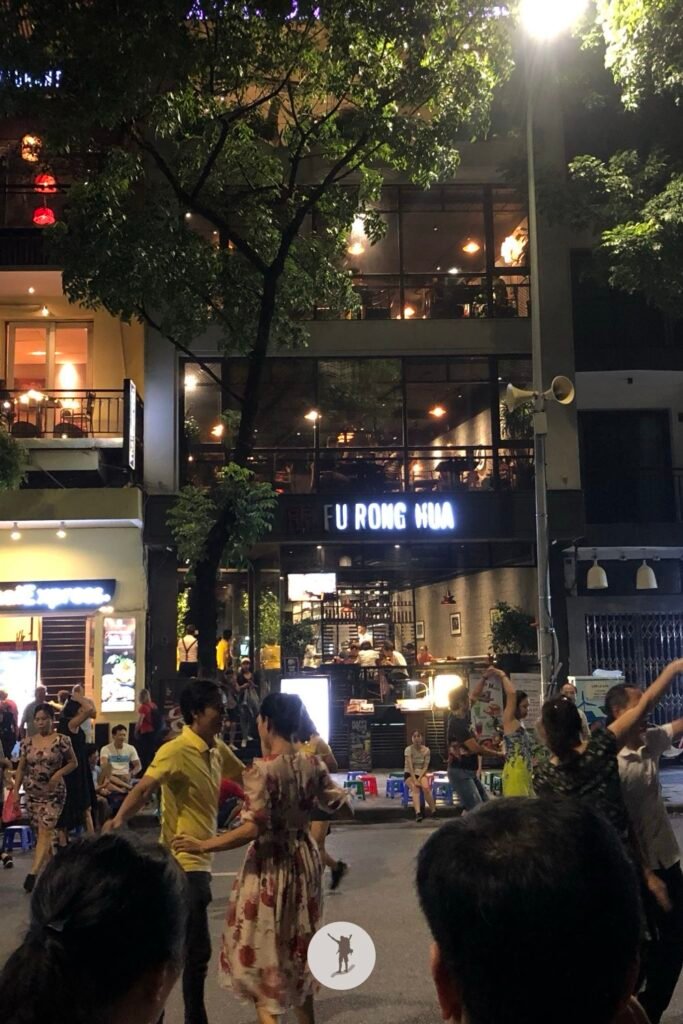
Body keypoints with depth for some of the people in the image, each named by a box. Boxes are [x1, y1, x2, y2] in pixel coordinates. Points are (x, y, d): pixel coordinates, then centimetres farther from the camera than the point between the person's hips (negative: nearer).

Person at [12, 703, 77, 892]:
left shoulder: (61, 740, -8)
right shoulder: (27, 742, 3)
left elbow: (73, 763, 0)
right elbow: (21, 769, 6)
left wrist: (59, 773, -16)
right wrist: (15, 791, 0)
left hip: (54, 793, -4)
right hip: (32, 793, 5)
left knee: (45, 831, -13)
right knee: (39, 833, 10)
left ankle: (33, 874, -18)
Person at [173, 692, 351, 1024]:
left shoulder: (261, 770, -21)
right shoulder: (313, 765, -3)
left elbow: (253, 828, -26)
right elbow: (339, 804, 8)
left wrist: (203, 846, -22)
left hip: (270, 866, -6)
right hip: (304, 861, 6)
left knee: (261, 948, 9)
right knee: (298, 946, 22)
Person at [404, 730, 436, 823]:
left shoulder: (426, 750, -2)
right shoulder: (408, 749, -11)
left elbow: (426, 767, -4)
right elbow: (410, 766, -19)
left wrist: (419, 778, -18)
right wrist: (415, 780, -27)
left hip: (421, 773, 2)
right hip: (409, 774, -2)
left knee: (426, 788, -30)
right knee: (415, 789, -32)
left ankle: (433, 810, -16)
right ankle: (418, 813, -48)